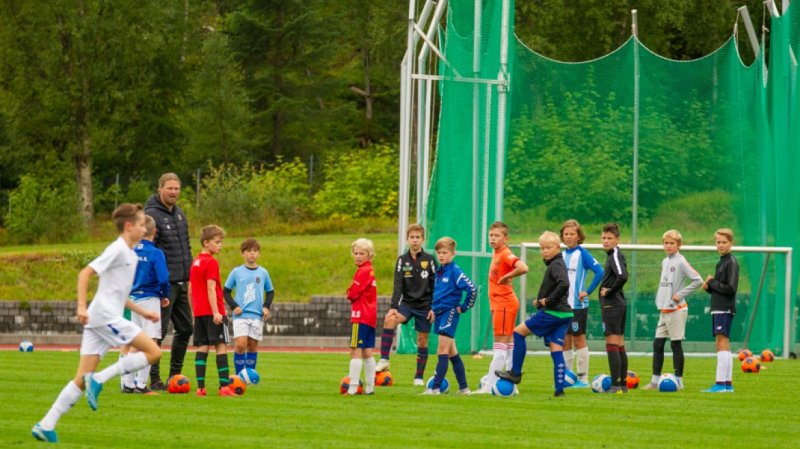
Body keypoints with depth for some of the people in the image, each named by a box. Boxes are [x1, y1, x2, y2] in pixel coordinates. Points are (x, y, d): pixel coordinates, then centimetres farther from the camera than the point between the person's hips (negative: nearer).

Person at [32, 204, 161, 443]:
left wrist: (143, 312, 27)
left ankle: (46, 425, -2)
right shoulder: (118, 249, -7)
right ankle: (99, 379, -13)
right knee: (153, 351, -8)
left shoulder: (130, 254, 22)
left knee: (82, 380, 4)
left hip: (98, 322, 9)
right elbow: (85, 273, -15)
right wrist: (82, 306, -23)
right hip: (106, 317, -9)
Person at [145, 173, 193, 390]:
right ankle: (154, 379, -1)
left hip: (181, 282, 8)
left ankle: (175, 374, 21)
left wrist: (189, 274, 18)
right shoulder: (152, 215, -11)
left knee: (185, 329, 11)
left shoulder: (179, 213, 14)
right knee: (158, 331, -6)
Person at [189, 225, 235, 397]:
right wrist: (216, 312, -20)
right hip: (213, 311, -8)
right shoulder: (212, 263, -10)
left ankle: (200, 387, 0)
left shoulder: (195, 263, 14)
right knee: (221, 346, -6)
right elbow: (211, 288, -18)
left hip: (199, 312, 8)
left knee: (202, 347, 6)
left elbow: (190, 290, 17)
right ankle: (224, 386, -12)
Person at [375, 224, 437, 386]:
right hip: (407, 303, 1)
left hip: (424, 305, -1)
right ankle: (384, 360, -25)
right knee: (390, 319, -27)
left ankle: (419, 376, 15)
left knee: (422, 340, 2)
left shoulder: (429, 260, -2)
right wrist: (393, 307, -15)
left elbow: (435, 286, 1)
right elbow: (398, 286, -4)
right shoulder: (402, 260, 2)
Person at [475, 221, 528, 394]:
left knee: (500, 346, -9)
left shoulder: (506, 254, -16)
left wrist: (506, 277, -21)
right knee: (509, 344, 13)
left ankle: (489, 385, -10)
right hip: (499, 304, 10)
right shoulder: (497, 254, 12)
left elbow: (523, 268, -32)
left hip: (504, 304, -10)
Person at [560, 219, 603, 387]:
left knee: (579, 340, -2)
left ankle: (583, 378, 4)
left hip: (578, 305, -6)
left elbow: (599, 272, -17)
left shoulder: (582, 253, -8)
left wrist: (588, 291, -15)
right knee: (565, 342, 8)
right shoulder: (562, 255, 11)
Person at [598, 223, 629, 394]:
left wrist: (609, 292, -16)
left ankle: (616, 385, -12)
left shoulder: (615, 256, -14)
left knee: (612, 344, -10)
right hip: (619, 304, 10)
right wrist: (608, 289, 10)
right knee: (619, 345, 12)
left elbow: (622, 277, -29)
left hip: (611, 305, -10)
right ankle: (623, 384, 16)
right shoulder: (613, 255, 15)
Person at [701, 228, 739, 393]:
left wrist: (712, 282, -8)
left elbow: (730, 289, -16)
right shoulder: (721, 262, 18)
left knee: (722, 343, -12)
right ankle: (728, 384, 11)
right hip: (718, 309, 10)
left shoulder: (731, 262, -9)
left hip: (725, 309, -10)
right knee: (723, 345, 9)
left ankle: (721, 383, -16)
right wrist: (709, 287, 4)